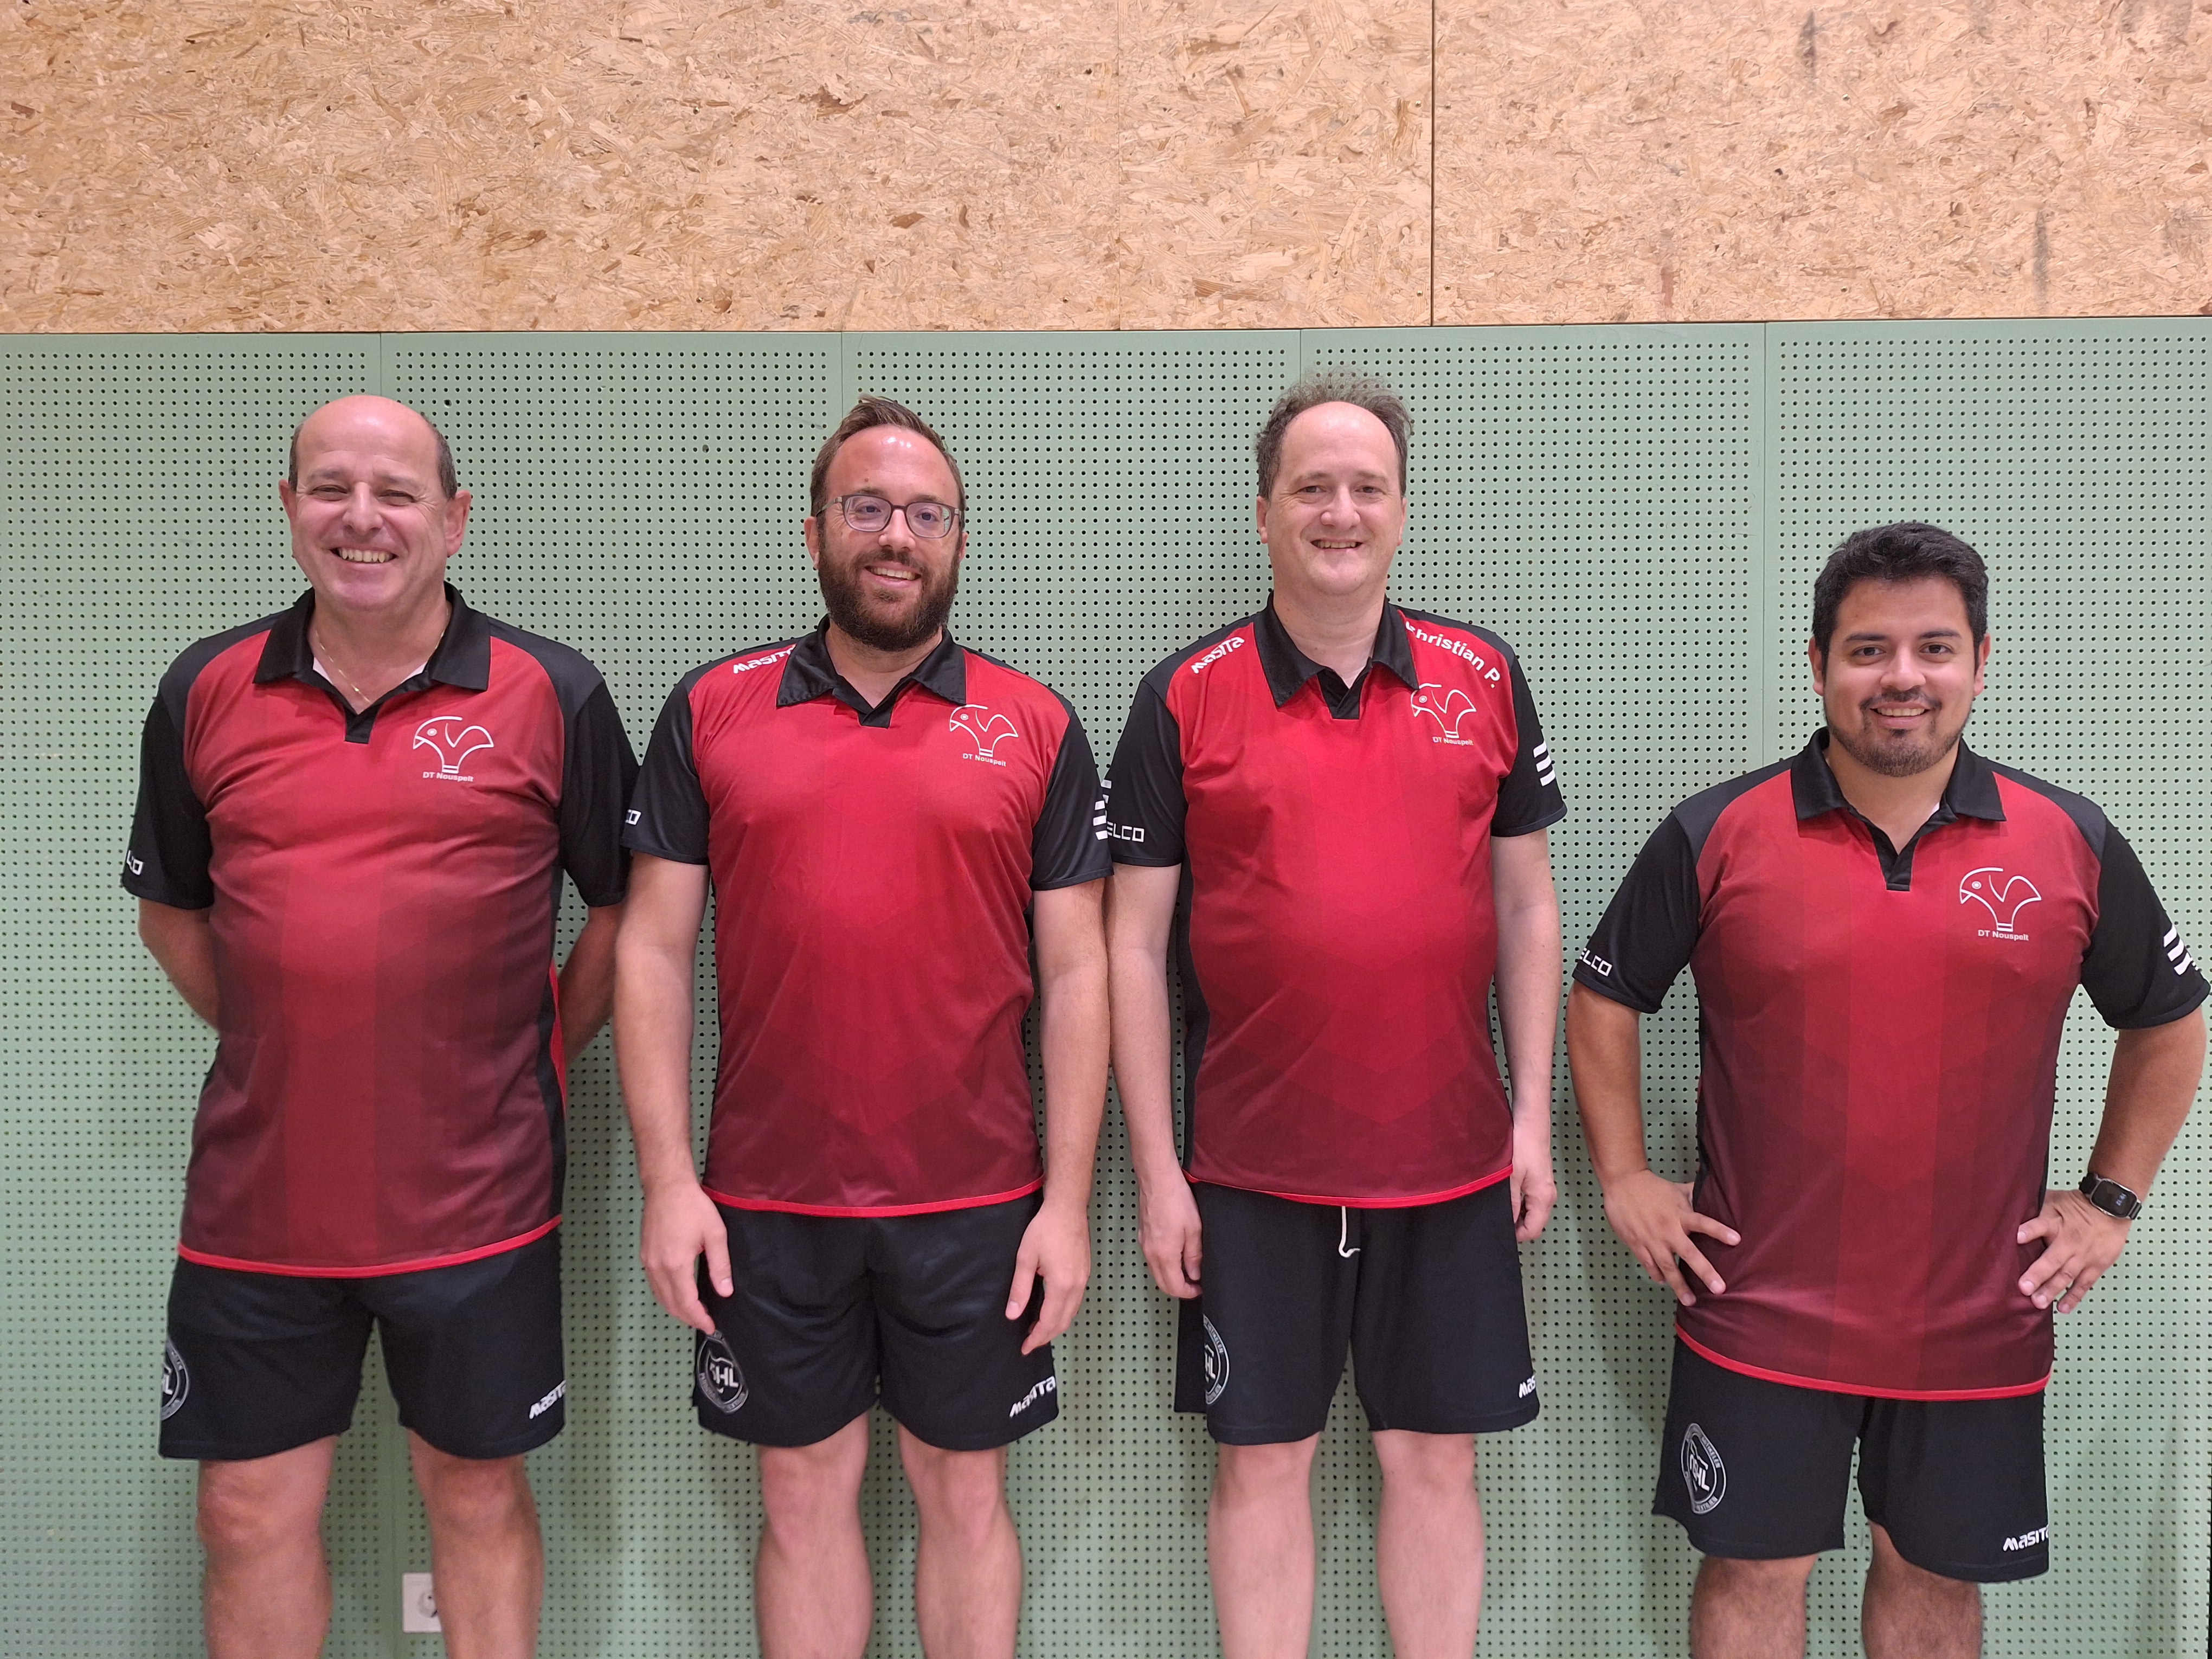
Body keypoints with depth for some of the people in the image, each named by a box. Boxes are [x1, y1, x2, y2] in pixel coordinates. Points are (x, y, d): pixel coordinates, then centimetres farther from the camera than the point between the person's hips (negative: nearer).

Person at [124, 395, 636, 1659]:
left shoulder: (553, 696, -4)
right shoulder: (207, 692, 4)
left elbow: (627, 905, 4)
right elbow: (172, 907, 15)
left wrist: (538, 1052, 2)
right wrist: (275, 1045, 9)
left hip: (476, 1198, -2)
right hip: (254, 1198, 3)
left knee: (478, 1492, 14)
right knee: (250, 1514, 14)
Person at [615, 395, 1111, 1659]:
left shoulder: (1038, 728, 1)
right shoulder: (713, 711, 3)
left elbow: (1076, 973, 0)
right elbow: (655, 951, 3)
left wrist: (1069, 1202, -4)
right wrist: (668, 1181, -3)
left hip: (977, 1203, 0)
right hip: (767, 1205, 1)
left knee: (966, 1492, 14)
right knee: (806, 1493, 15)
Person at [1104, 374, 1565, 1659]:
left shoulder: (1484, 677, 4)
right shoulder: (1188, 697, -3)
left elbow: (1526, 905, 8)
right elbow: (1136, 941, -2)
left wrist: (1534, 1117, 4)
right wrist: (1157, 1168, -4)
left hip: (1452, 1159, 2)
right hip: (1253, 1165, -1)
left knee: (1435, 1458, 14)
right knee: (1264, 1460, 11)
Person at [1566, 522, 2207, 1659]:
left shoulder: (2073, 845, -1)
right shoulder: (1715, 837, -7)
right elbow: (1604, 997, 4)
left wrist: (2111, 1201, 8)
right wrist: (1624, 1180, 0)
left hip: (1978, 1316, 2)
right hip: (1760, 1307, -1)